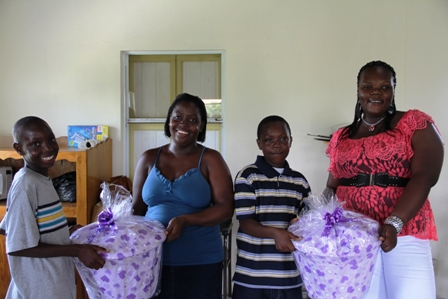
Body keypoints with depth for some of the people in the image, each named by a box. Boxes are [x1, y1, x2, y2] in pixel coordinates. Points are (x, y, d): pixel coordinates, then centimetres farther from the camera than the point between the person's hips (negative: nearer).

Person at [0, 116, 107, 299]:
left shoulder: (40, 179, 3)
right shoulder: (26, 185, -22)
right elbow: (19, 247, -24)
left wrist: (66, 233, 10)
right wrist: (78, 251, -23)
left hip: (53, 280, 8)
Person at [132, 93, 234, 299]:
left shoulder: (210, 160, -4)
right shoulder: (148, 159, 6)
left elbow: (225, 208, -9)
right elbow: (137, 209, 12)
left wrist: (184, 220, -20)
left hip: (200, 262, -2)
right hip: (153, 259, 2)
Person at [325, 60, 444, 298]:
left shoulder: (415, 123, 2)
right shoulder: (341, 137, 13)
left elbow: (425, 176, -11)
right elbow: (332, 186, 17)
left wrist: (394, 223, -24)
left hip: (405, 235, -2)